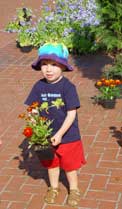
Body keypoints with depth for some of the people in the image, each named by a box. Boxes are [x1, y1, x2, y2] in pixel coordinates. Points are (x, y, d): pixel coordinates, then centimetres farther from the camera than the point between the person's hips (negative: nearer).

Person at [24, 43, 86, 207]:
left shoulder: (68, 87, -20)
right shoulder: (39, 86, -9)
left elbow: (71, 114, -19)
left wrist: (60, 134, -23)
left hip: (67, 136, -3)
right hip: (46, 136, 3)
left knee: (70, 165, 15)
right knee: (51, 164, 23)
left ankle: (74, 190, 39)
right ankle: (53, 188, 46)